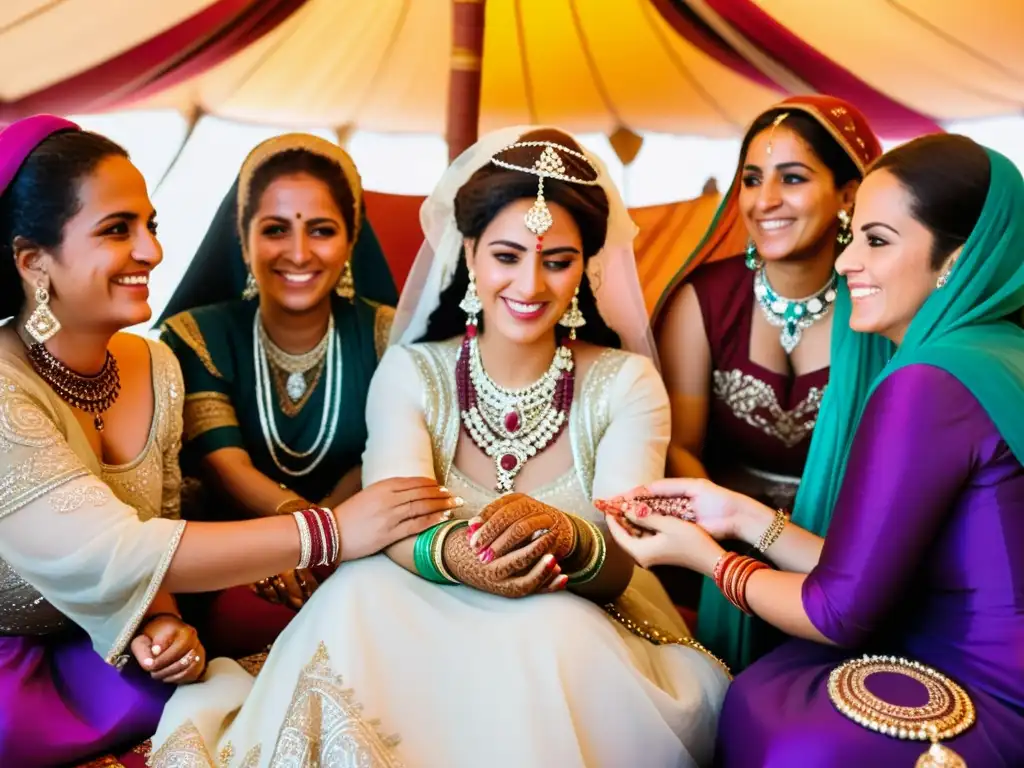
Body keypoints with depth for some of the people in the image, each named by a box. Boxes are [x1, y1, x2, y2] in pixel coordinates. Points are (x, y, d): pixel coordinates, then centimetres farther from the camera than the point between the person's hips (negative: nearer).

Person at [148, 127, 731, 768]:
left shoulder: (627, 383, -1)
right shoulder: (411, 373, 2)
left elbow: (626, 560, -13)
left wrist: (565, 535, -38)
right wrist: (452, 555, -39)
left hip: (586, 634, 0)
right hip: (433, 625, 1)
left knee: (544, 630, -34)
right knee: (359, 597, -30)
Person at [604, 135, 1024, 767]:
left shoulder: (928, 384, -23)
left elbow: (841, 611, -17)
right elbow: (876, 573, 4)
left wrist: (706, 556, -2)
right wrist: (742, 515, 6)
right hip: (972, 668, 8)